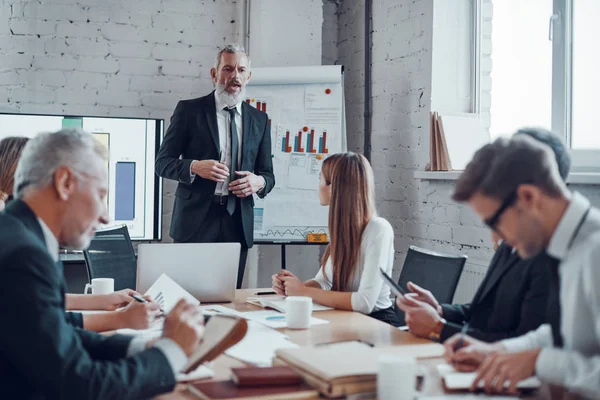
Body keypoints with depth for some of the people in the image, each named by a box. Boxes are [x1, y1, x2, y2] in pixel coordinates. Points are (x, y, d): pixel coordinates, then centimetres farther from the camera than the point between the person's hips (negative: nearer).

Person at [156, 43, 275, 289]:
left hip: (237, 222, 3)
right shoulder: (189, 110, 2)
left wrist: (259, 182, -8)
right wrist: (195, 167, -18)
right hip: (196, 219, -3)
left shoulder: (259, 120, 12)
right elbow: (163, 162, 1)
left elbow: (267, 173, 16)